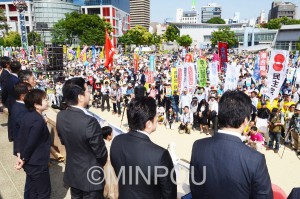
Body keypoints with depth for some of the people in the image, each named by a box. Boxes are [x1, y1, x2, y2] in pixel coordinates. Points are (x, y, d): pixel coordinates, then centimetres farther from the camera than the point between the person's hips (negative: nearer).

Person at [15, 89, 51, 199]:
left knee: (31, 189, 24)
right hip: (37, 163, -9)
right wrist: (23, 159, -10)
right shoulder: (39, 121, -26)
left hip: (29, 162, 9)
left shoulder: (27, 116, 0)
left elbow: (20, 136, 6)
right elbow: (31, 143, -23)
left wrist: (21, 154, 9)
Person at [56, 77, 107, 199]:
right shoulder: (89, 121, -33)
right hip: (90, 176, -6)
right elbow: (101, 153, -20)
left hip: (72, 173, 6)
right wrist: (100, 165, 2)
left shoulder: (60, 116, -11)